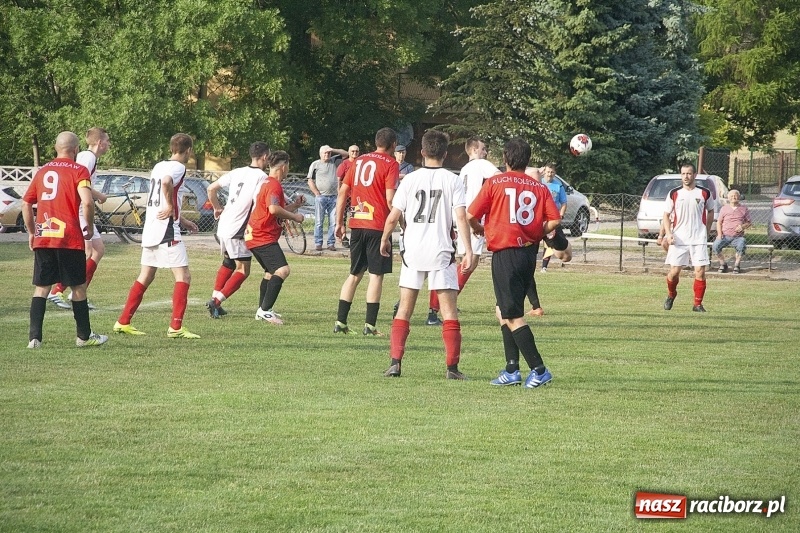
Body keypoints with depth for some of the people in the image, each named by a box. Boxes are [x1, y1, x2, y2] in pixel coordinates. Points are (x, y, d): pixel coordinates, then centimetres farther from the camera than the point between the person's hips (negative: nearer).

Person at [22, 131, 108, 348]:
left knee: (41, 287, 7)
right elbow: (87, 202, -17)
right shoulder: (78, 171, -3)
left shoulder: (42, 171, 13)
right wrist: (90, 227, -2)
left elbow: (26, 204, 15)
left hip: (42, 238, 4)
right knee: (78, 287, 9)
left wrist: (31, 232, 24)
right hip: (70, 238, -4)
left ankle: (34, 337, -2)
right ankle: (84, 336, 18)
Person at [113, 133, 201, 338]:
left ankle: (123, 322, 17)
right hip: (167, 231, -9)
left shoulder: (159, 166, 17)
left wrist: (182, 220, 28)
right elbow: (166, 183, -32)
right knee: (183, 276, -5)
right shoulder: (178, 167, -9)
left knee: (145, 277, 16)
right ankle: (176, 327, -13)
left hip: (149, 230, 9)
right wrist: (171, 208, -18)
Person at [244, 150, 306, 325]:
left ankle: (262, 310, 29)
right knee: (283, 270, -22)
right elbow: (274, 209, -29)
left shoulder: (268, 183, 21)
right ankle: (265, 310, -27)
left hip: (255, 236, 12)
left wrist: (295, 205, 13)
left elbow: (279, 210, 26)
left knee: (271, 272, 25)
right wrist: (294, 217, -18)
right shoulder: (274, 185, -14)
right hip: (264, 237, -12)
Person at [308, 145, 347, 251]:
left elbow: (345, 154, 15)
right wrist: (317, 194, -5)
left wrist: (333, 150, 1)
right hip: (321, 197, -3)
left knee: (333, 222, 1)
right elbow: (310, 181, 2)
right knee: (319, 222, -1)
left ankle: (331, 243, 4)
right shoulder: (315, 164, 3)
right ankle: (318, 243, 2)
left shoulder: (334, 161, 12)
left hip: (333, 197, 3)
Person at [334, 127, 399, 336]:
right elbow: (390, 198, -13)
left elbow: (343, 192, 12)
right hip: (378, 225, -6)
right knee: (376, 274, -2)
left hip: (356, 225, 6)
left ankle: (340, 321, 10)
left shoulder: (359, 161, 14)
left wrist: (339, 222, 17)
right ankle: (370, 325, -6)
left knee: (355, 274, 14)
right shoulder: (390, 164, -4)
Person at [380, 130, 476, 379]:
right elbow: (461, 217, -9)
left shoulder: (410, 179, 2)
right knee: (449, 310, 2)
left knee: (404, 310, 9)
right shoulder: (453, 181, -2)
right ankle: (452, 366, -3)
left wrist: (385, 240, 20)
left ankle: (395, 362, 2)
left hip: (412, 249, 2)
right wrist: (468, 251, -8)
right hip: (441, 251, -2)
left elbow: (393, 217, 3)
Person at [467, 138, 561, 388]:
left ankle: (539, 370, -8)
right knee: (503, 310, 18)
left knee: (513, 317, -2)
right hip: (529, 253, 5)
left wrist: (478, 228, 16)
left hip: (505, 253, -5)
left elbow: (470, 216, -6)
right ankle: (511, 370, 14)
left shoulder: (495, 183, -4)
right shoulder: (539, 187, 5)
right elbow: (554, 220, -4)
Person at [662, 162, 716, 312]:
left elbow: (710, 212, 17)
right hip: (678, 239, 0)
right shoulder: (674, 194, 3)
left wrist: (706, 231, 11)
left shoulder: (705, 193, 2)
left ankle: (698, 304, 3)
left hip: (699, 239, 0)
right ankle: (671, 295, 28)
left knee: (700, 271, -7)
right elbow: (666, 215, 7)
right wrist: (668, 234, -7)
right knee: (674, 271, 0)